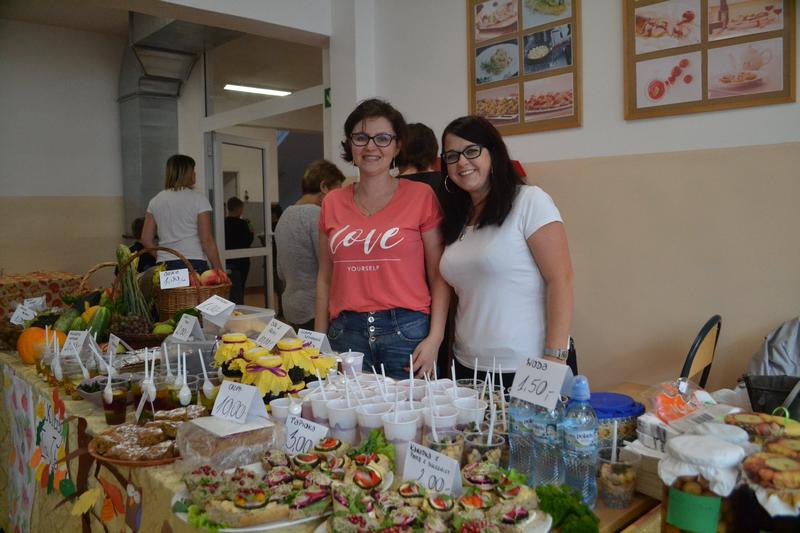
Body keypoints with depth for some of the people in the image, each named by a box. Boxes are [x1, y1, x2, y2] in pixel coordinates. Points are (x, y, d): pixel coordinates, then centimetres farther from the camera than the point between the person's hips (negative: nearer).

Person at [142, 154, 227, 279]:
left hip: (165, 265, 4)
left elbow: (146, 239, 12)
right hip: (194, 264, -4)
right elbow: (207, 240, -7)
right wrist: (218, 268, -4)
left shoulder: (155, 201, 13)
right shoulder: (198, 199, -1)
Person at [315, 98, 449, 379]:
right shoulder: (332, 203, 8)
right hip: (346, 333, 3)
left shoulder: (421, 196, -2)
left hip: (407, 332, -2)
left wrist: (435, 338, -12)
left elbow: (439, 276, -3)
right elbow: (325, 278, 13)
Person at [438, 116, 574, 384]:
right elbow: (467, 296, 13)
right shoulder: (457, 219, 10)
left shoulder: (529, 201, -8)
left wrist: (554, 359, -18)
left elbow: (560, 280, -13)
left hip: (527, 367, -5)